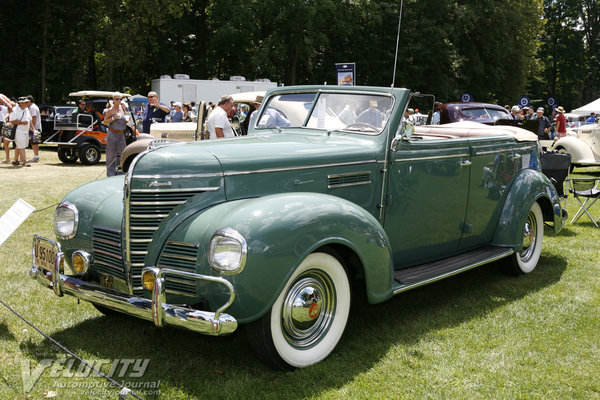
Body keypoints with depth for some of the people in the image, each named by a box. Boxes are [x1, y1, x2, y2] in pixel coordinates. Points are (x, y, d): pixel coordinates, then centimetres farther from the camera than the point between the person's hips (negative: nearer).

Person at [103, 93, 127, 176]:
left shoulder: (122, 108, 13)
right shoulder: (110, 110, -5)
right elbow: (105, 122, -5)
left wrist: (126, 121, 5)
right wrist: (113, 118, -18)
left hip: (121, 134, 6)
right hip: (112, 134, -6)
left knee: (122, 152, 4)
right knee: (111, 154, -3)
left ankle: (120, 172, 12)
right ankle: (110, 173, 2)